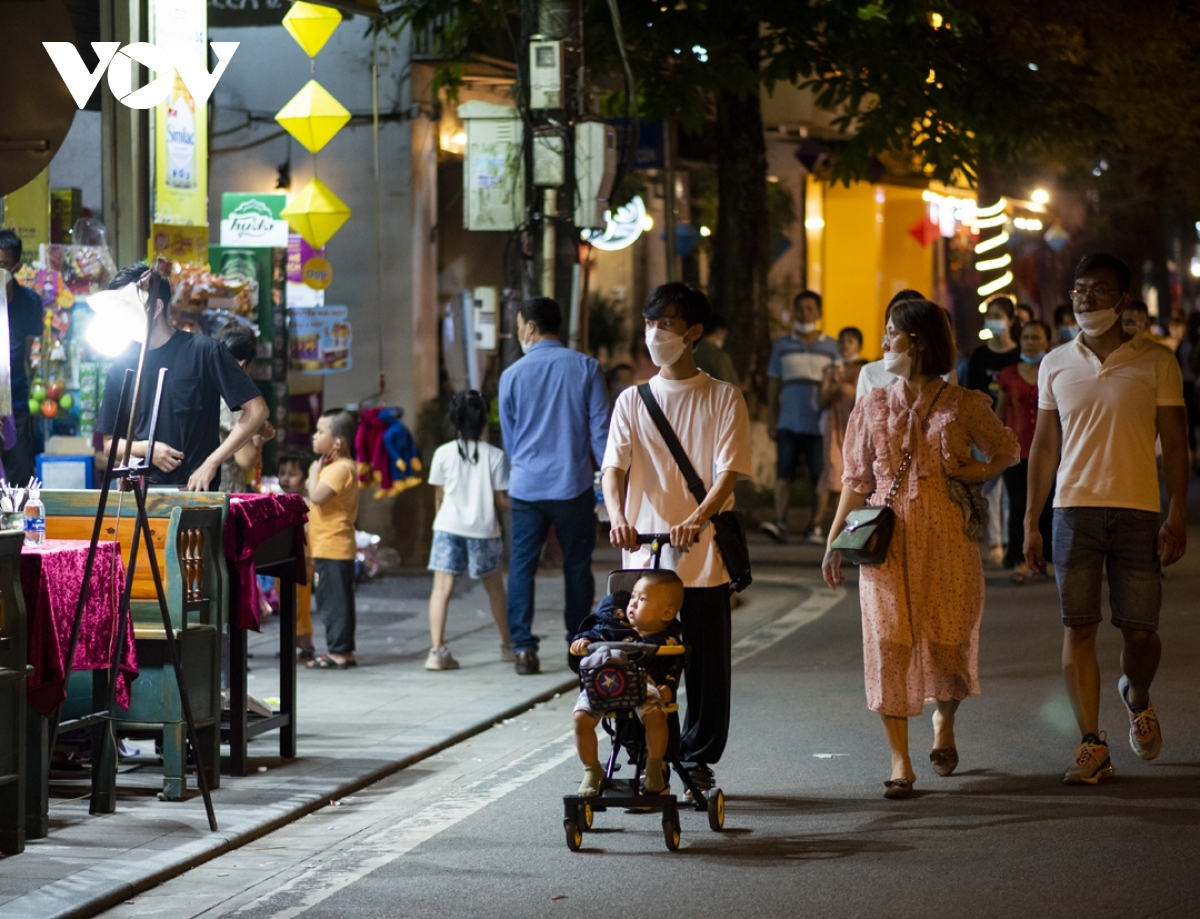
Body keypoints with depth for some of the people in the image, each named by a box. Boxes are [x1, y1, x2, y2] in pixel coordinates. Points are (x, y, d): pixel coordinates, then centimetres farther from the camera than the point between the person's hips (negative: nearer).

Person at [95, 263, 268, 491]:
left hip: (195, 491, -4)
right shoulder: (123, 365, 9)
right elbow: (110, 442, 16)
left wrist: (211, 464, -11)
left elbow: (256, 410, -6)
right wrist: (144, 448, -5)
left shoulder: (203, 351, -4)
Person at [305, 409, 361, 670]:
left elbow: (317, 495, -27)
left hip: (331, 548, -11)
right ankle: (345, 651, 19)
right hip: (339, 547, 11)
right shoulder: (345, 466, 16)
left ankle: (338, 651, -5)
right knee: (339, 600, 14)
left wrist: (314, 471, -13)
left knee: (331, 600, -7)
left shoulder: (339, 468, -17)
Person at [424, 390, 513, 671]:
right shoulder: (495, 456, -4)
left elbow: (439, 497, 6)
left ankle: (437, 650, -19)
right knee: (494, 587, 18)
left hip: (449, 527, 0)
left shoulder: (443, 453, 0)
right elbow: (501, 500, -2)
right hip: (483, 529, 0)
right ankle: (508, 645, 32)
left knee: (442, 587, -6)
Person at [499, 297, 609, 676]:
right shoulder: (585, 368, -3)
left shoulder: (512, 375, 0)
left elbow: (509, 436, 10)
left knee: (522, 566, 5)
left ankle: (523, 646, -4)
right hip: (573, 487, 0)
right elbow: (600, 428, -4)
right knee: (577, 566, 11)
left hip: (526, 488, 0)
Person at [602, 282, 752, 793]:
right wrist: (617, 516, -22)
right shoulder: (632, 401, 10)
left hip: (704, 559, -1)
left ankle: (698, 760, 17)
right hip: (643, 558, 1)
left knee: (707, 666, 4)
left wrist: (696, 520, -27)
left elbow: (728, 473, -7)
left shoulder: (723, 399, 3)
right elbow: (613, 467, 0)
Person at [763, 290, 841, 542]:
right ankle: (780, 523, -13)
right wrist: (771, 419, 6)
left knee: (820, 477, -1)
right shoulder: (782, 346, 12)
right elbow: (773, 385, 13)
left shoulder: (831, 347, 8)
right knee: (783, 473, -8)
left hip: (818, 424, -1)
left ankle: (815, 525, 6)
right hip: (788, 423, 1)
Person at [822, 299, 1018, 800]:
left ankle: (944, 722, 33)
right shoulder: (872, 407, 9)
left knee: (949, 641, 0)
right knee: (890, 644, -6)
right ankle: (900, 763, -1)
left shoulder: (964, 406, 2)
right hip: (886, 539, 1)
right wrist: (834, 542, 3)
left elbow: (1007, 450, 15)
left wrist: (976, 473, -5)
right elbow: (856, 481, 10)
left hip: (946, 538, -1)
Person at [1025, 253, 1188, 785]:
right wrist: (1030, 522, 9)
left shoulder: (1155, 362, 2)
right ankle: (1092, 745, 0)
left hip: (1138, 512, -2)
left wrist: (1177, 520, -6)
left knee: (1140, 630, 0)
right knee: (1078, 627, -4)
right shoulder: (1056, 365, 9)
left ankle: (1136, 696, 33)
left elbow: (1174, 444, 2)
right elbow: (1044, 445, 13)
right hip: (1073, 508, 2)